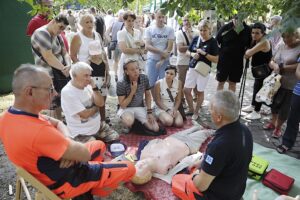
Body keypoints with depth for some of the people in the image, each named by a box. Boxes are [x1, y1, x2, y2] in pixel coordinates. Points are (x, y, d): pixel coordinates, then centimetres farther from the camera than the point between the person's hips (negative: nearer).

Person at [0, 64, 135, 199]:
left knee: (99, 145, 26)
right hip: (64, 181, -8)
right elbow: (85, 154, -29)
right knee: (129, 169, 3)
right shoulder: (38, 131, -39)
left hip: (48, 170, 8)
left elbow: (58, 123, 1)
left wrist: (68, 145, -17)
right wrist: (68, 142, -11)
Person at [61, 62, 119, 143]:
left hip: (97, 126, 7)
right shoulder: (67, 92, -23)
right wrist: (96, 107, -5)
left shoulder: (87, 86, -1)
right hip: (81, 133, -7)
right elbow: (85, 114, -24)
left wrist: (94, 87, -16)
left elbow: (101, 103, -5)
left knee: (116, 138, 9)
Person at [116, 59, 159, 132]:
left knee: (155, 128, -11)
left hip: (140, 108, 4)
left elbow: (148, 95, 5)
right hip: (126, 109, -4)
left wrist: (149, 112, -2)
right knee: (129, 122, -39)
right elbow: (122, 105, -18)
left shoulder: (144, 78, -11)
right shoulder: (121, 84, -22)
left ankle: (137, 121, 15)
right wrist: (132, 92, -27)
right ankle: (129, 126, -1)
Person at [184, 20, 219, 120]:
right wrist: (192, 54, -10)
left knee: (200, 92, 9)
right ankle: (191, 109, 27)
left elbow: (216, 59, -12)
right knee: (186, 90, 6)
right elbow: (188, 51, 12)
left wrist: (204, 53, -22)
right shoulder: (196, 39, 3)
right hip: (192, 68, 4)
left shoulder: (213, 42, -9)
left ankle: (196, 112, 26)